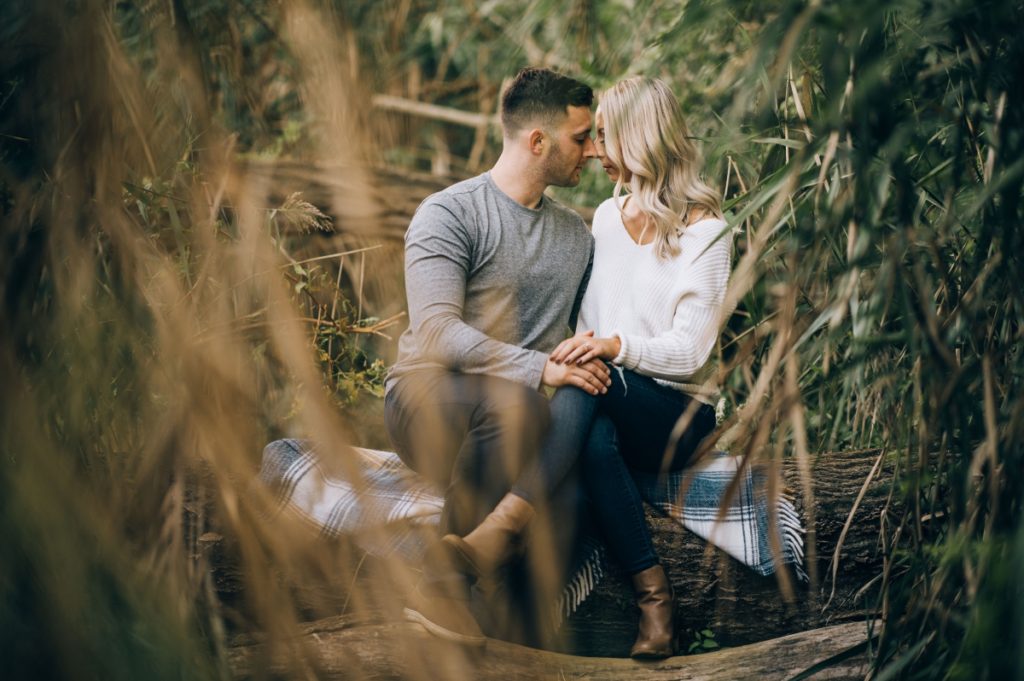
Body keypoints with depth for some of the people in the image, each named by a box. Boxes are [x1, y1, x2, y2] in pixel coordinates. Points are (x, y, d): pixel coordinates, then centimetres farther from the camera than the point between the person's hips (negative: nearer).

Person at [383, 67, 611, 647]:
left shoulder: (578, 235, 20)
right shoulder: (450, 214, -3)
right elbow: (436, 332, -16)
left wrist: (600, 364, -7)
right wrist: (540, 368, -27)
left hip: (517, 419, 5)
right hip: (428, 395, -5)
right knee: (516, 405, -39)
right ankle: (443, 579, -30)